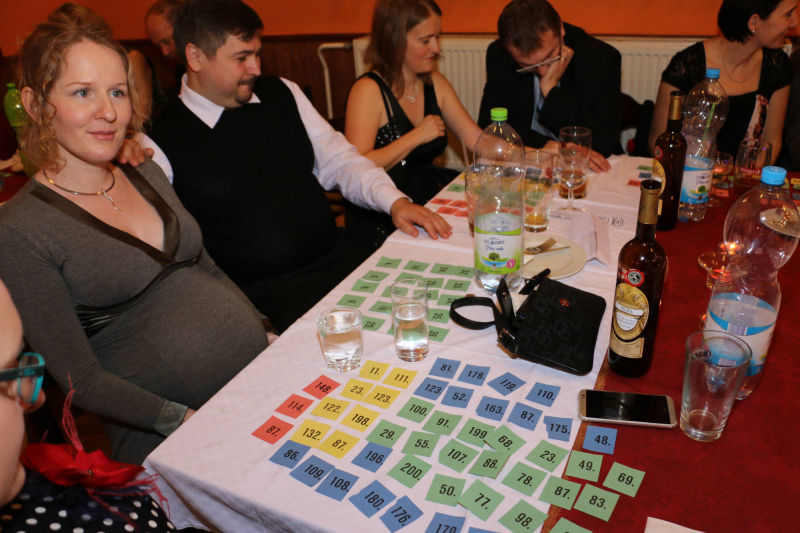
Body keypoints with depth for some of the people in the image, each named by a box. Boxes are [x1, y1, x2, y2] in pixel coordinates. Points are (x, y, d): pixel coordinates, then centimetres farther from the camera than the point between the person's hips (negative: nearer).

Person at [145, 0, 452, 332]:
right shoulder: (160, 142, -3)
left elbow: (339, 161, 12)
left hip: (337, 256, 6)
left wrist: (396, 201, -4)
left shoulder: (282, 93, 11)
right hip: (261, 290, -5)